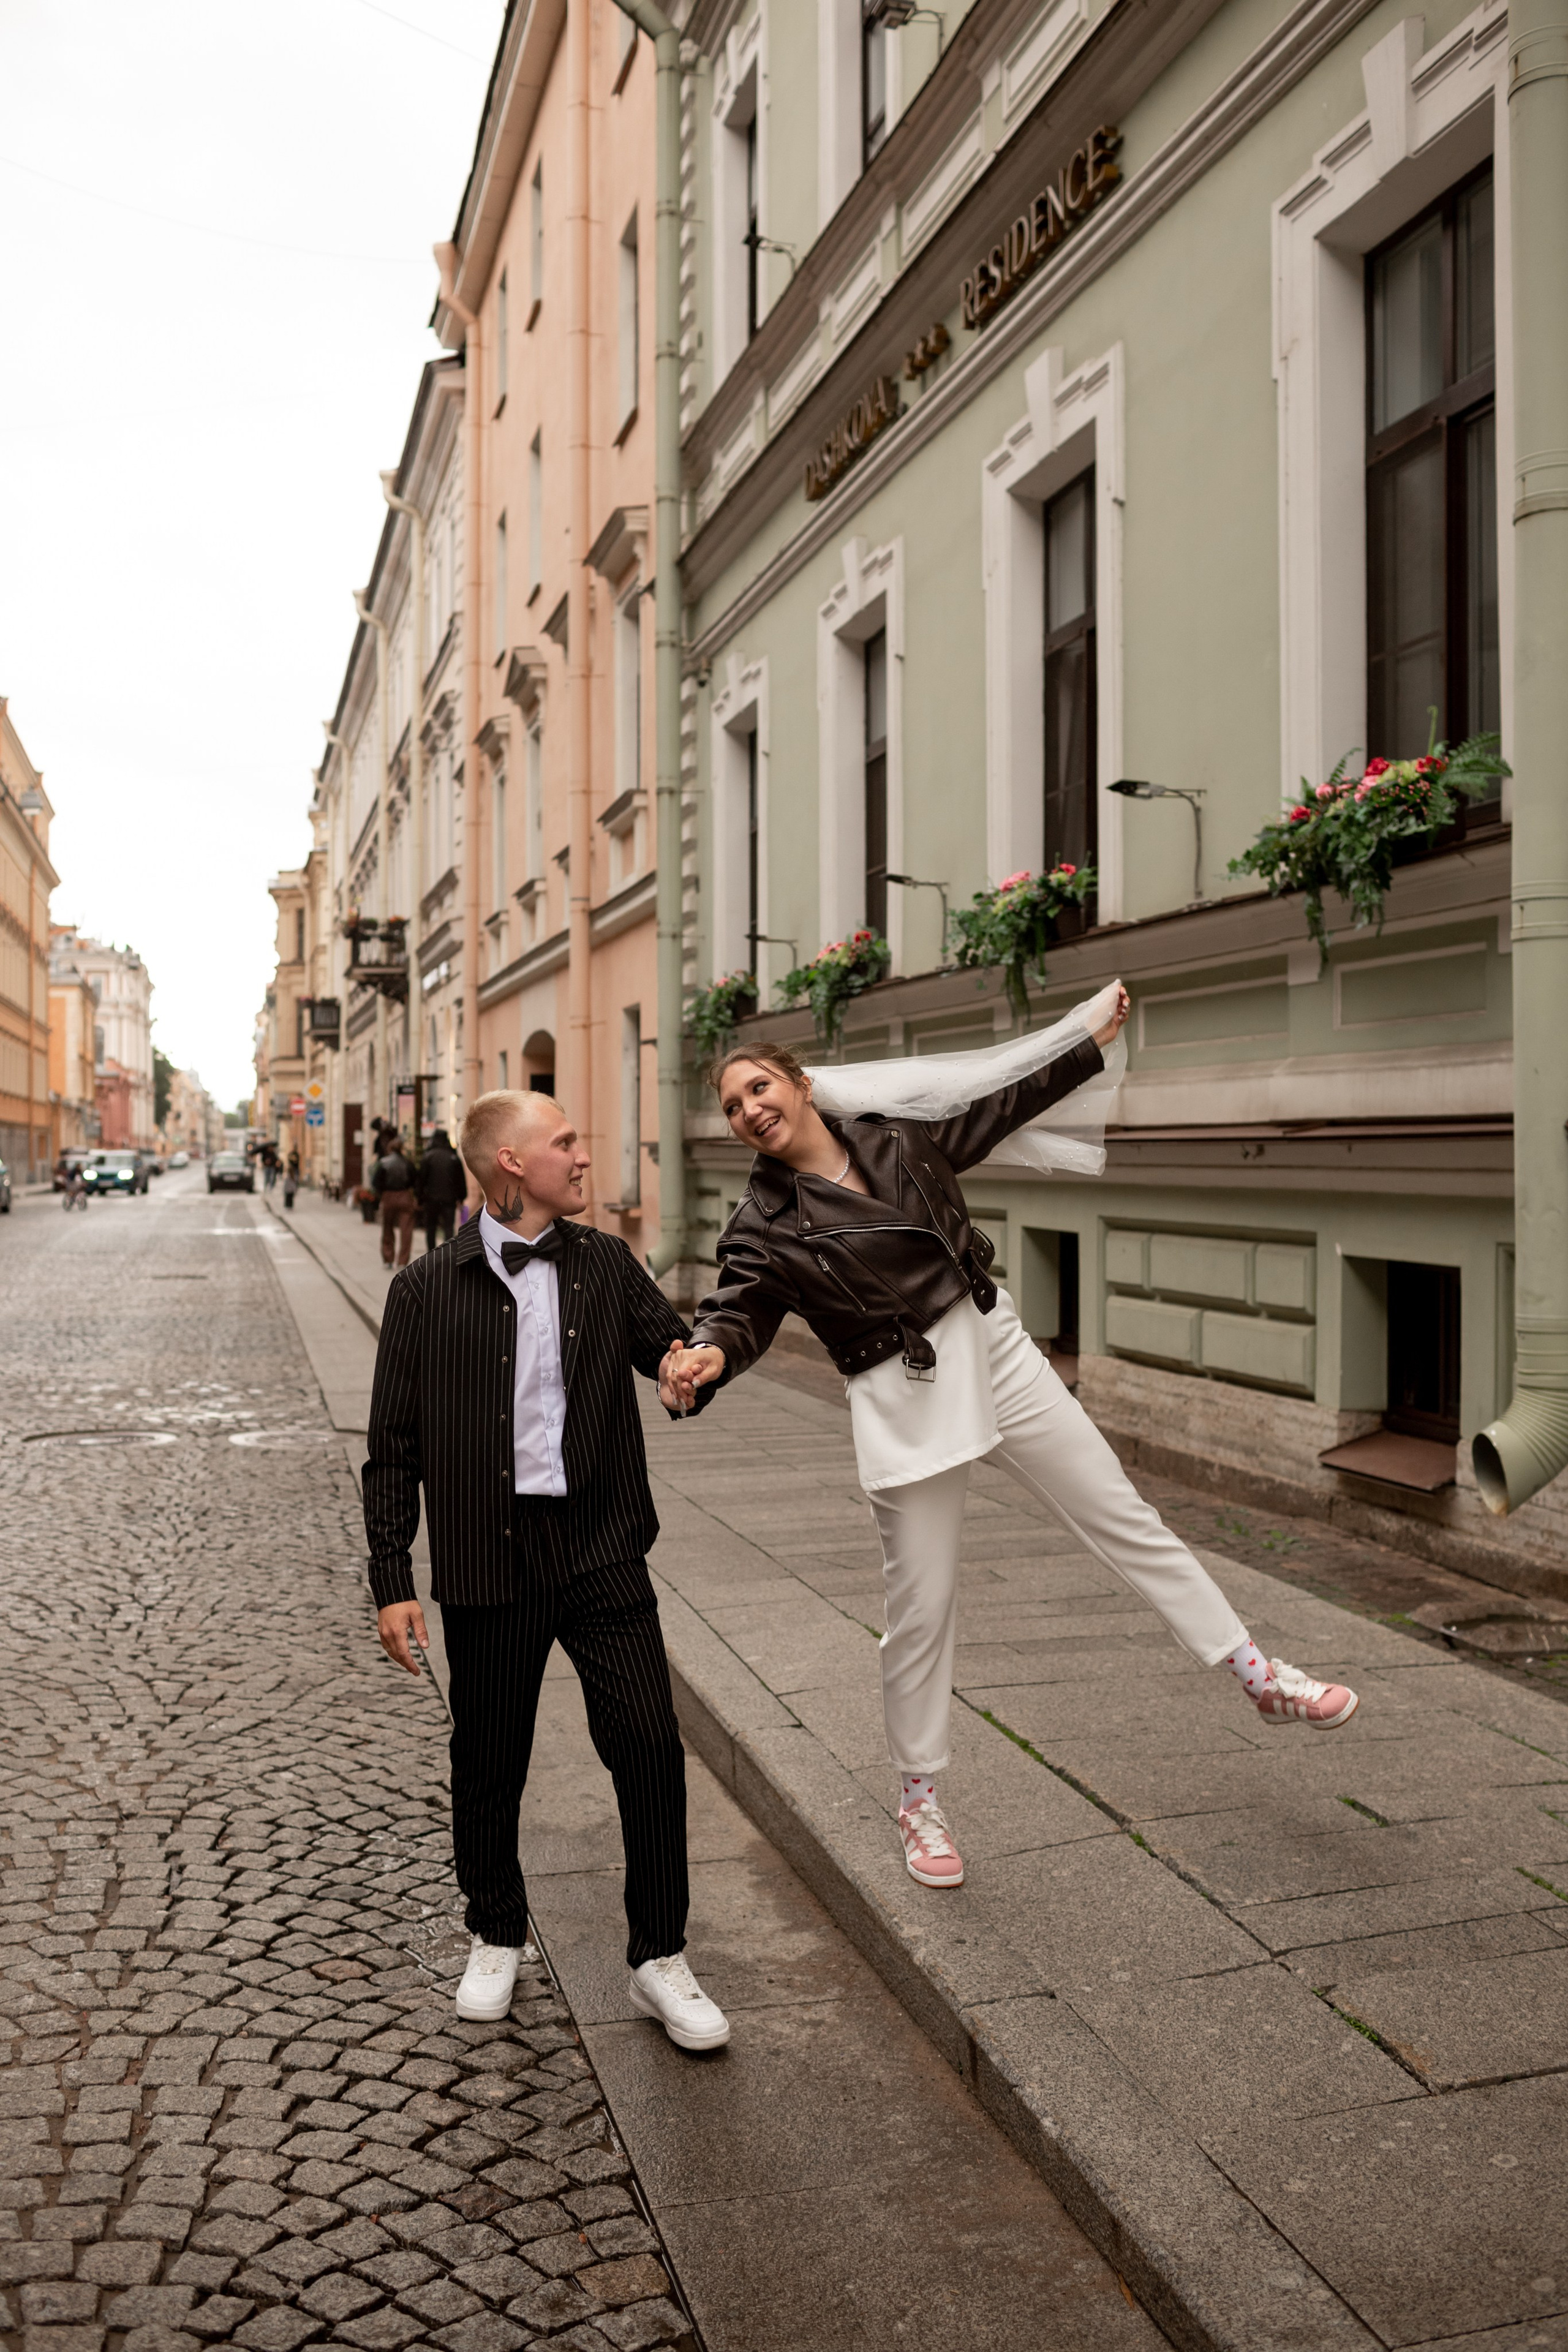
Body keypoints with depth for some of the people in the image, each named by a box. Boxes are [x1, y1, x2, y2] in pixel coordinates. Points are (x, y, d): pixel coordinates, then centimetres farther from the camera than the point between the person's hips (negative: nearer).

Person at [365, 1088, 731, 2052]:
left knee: (650, 1746, -2)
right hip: (487, 1559, -1)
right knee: (490, 1764, 13)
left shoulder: (606, 1263, 4)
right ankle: (497, 1939, 38)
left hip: (600, 1548, 1)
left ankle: (660, 1960, 17)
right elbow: (395, 1449, 0)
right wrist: (393, 1582, -3)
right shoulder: (429, 1290, -3)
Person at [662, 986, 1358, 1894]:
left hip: (995, 1351, 3)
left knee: (1125, 1517, 8)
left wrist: (1097, 1039, 19)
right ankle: (920, 1796, 24)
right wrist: (709, 1355, -40)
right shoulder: (766, 1222, -4)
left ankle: (1257, 1674, 22)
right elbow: (739, 1308, -16)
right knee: (923, 1605, 4)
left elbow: (1005, 1106, 15)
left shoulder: (898, 1138, 4)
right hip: (903, 1401, -3)